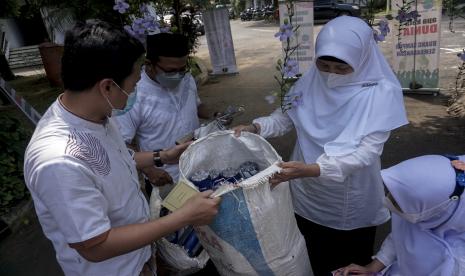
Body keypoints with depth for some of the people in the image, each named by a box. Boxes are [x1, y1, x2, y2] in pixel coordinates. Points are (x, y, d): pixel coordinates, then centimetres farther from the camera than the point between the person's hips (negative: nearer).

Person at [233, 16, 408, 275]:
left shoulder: (381, 92, -18)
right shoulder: (310, 80, -8)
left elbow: (367, 151, -25)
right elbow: (286, 117, 2)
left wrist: (312, 169, -39)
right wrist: (256, 127, -18)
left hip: (351, 204, -2)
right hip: (307, 196, 3)